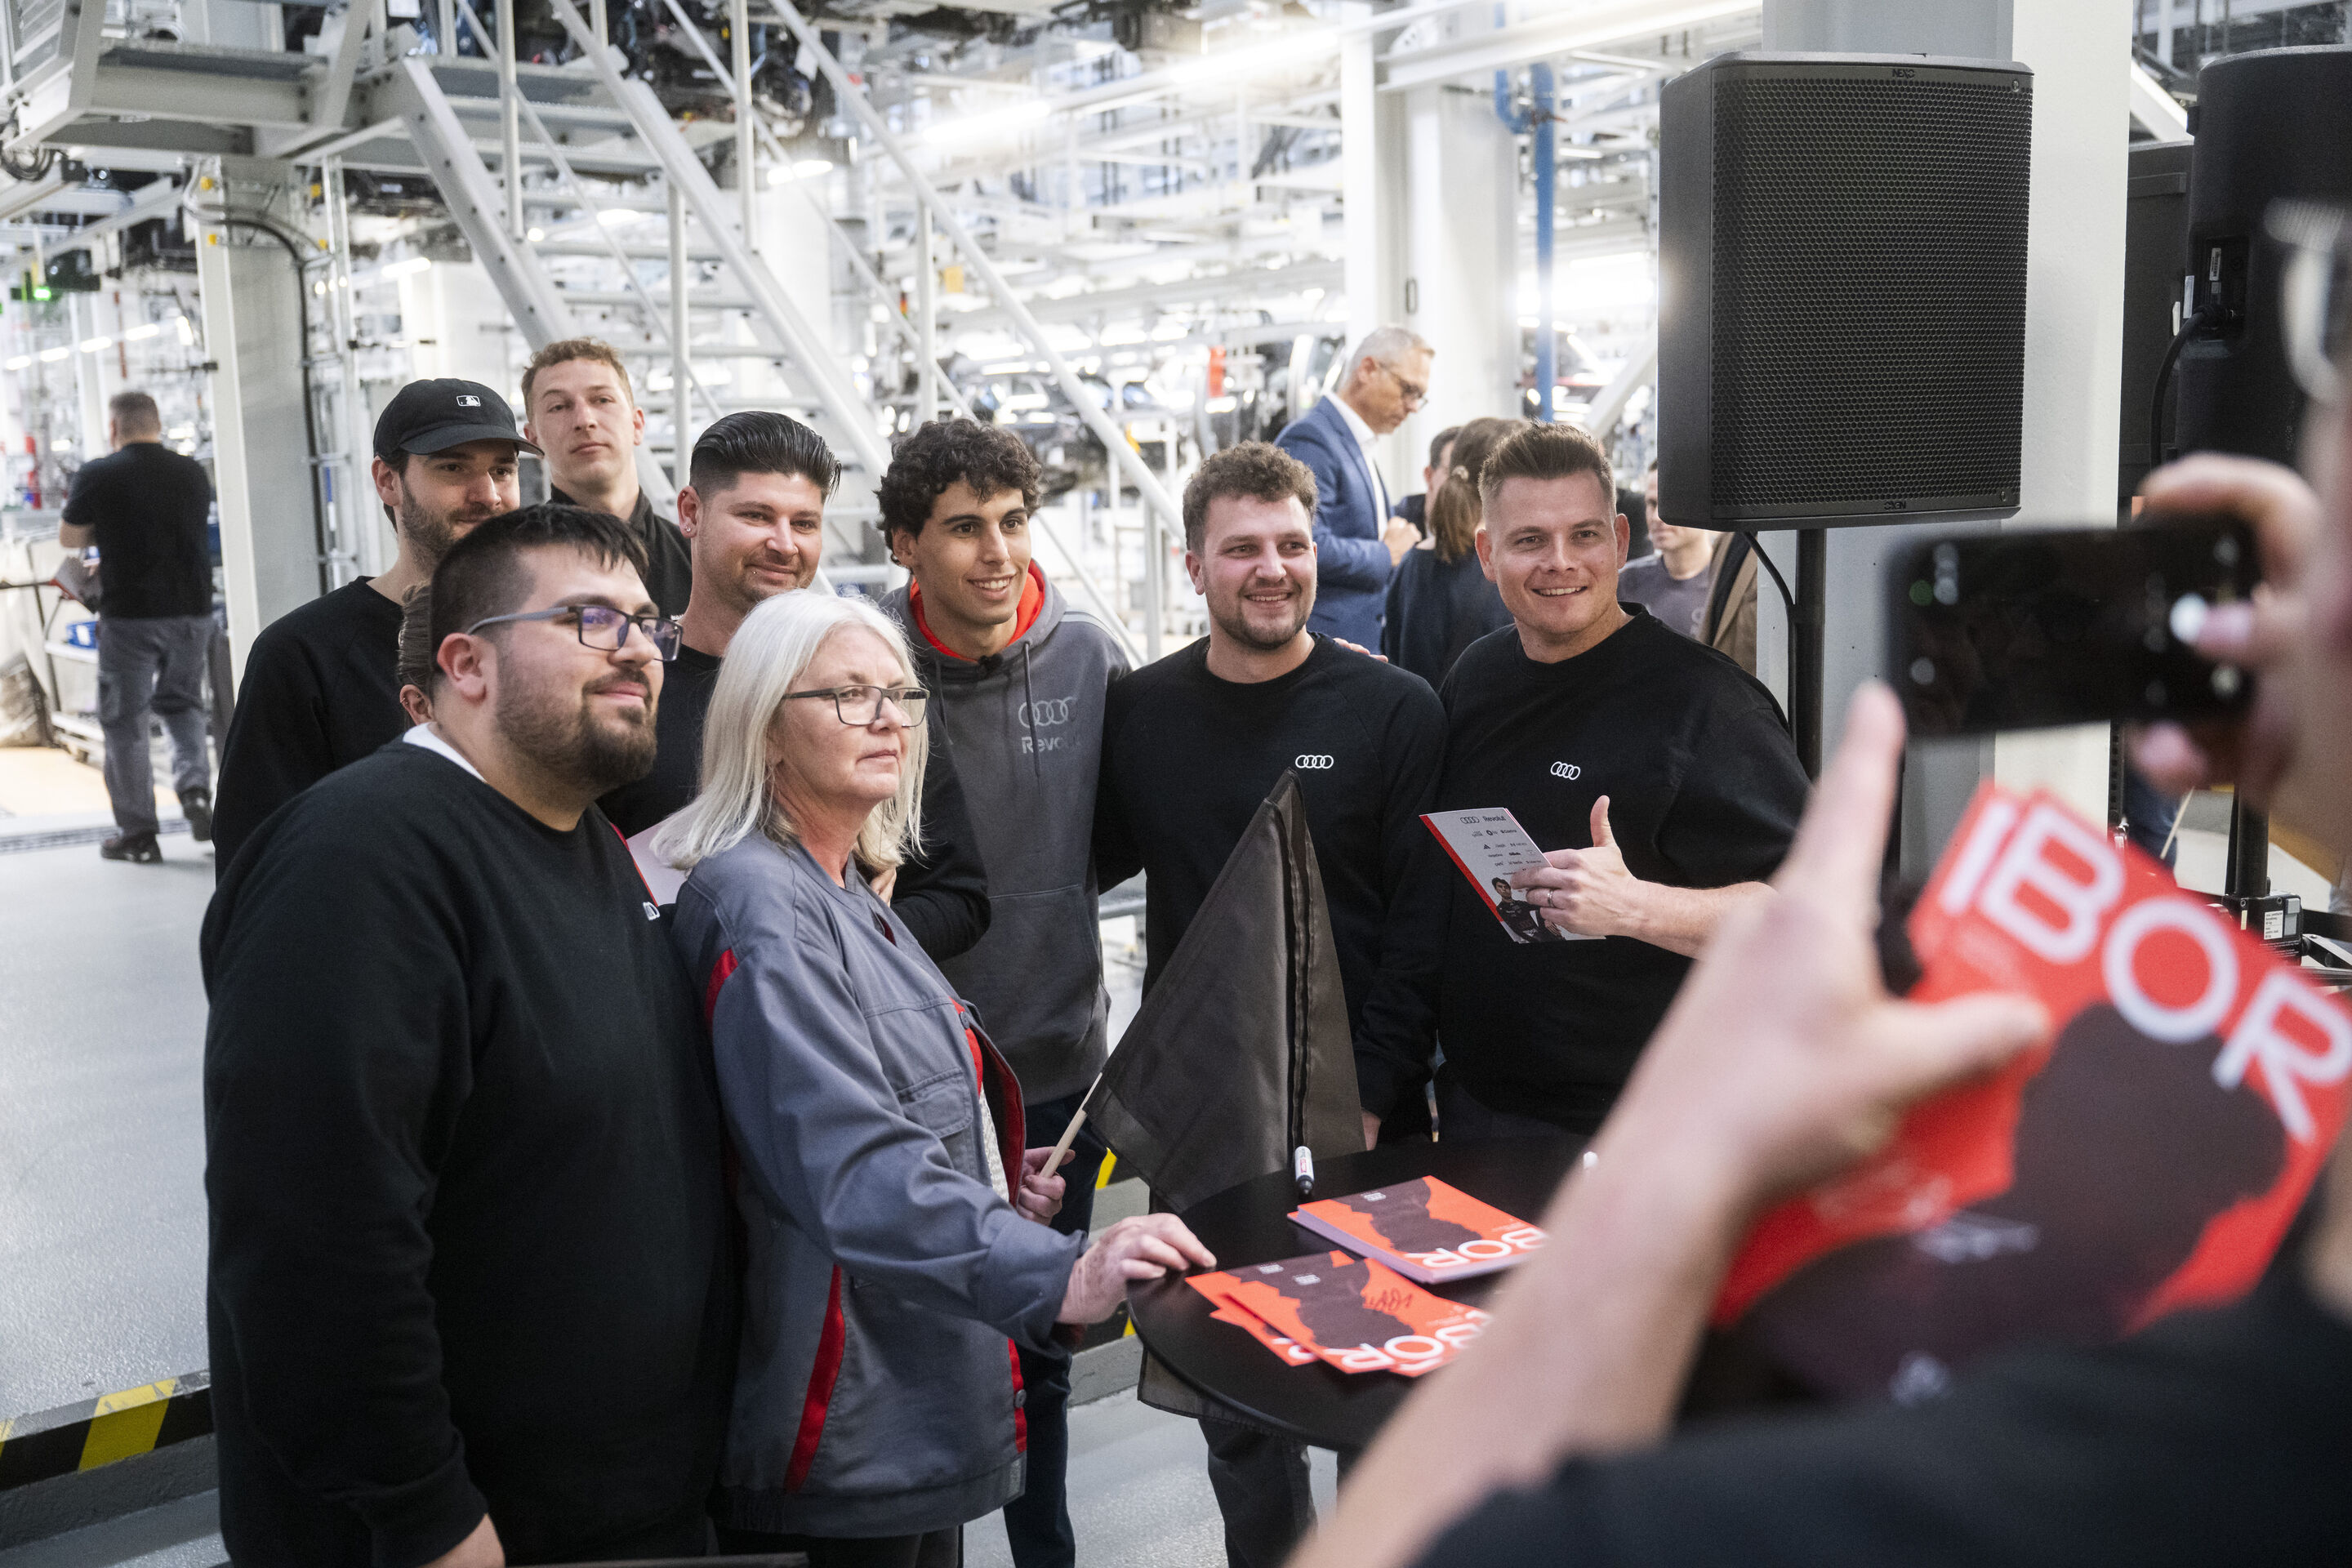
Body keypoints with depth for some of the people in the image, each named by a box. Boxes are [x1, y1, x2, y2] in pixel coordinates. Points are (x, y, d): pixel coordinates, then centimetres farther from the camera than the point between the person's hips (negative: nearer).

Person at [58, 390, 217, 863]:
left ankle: (137, 833, 9)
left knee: (125, 721, 6)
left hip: (129, 615, -4)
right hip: (192, 610, 4)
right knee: (182, 704, 21)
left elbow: (68, 539, 3)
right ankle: (195, 787, -1)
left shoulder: (98, 475, -7)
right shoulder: (193, 472, 4)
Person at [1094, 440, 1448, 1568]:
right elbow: (1092, 864, 12)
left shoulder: (1398, 713, -6)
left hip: (1359, 1121, -2)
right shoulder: (1141, 712, 2)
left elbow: (1420, 926, -8)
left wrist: (1370, 1101, -13)